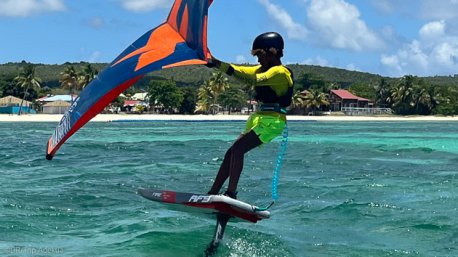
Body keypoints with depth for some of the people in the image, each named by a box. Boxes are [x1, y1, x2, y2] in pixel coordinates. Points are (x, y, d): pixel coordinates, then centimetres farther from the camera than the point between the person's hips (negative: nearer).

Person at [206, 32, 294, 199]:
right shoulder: (263, 69, 18)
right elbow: (241, 71, 11)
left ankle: (231, 193, -25)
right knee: (232, 152, 3)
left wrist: (227, 68, -28)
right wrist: (218, 64, -4)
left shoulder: (280, 72, -11)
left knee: (237, 149, -23)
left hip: (272, 121, -9)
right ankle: (213, 193, 6)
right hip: (258, 118, 9)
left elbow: (256, 79, -25)